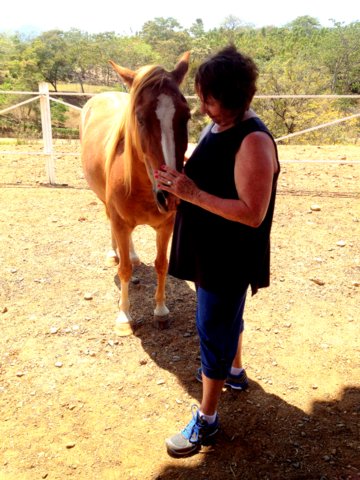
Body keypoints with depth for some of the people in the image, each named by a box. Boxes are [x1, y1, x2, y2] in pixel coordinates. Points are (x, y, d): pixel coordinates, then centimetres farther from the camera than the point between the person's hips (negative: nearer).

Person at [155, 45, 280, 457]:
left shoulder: (254, 142, -26)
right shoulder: (216, 126, 2)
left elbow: (252, 213, -28)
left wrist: (192, 194, -30)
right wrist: (180, 179, -2)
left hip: (230, 259, -9)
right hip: (209, 251, 9)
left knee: (213, 331, 3)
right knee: (226, 318, 27)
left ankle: (206, 419, 21)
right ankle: (234, 371, 52)